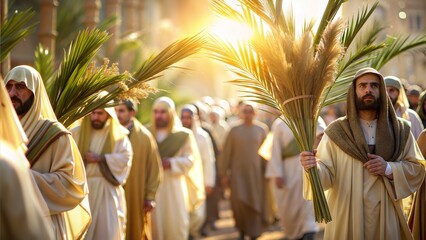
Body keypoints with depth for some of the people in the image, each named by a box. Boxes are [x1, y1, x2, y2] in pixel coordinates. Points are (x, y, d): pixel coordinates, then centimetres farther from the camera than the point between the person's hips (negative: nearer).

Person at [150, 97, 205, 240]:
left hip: (174, 186, -1)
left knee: (175, 224, -3)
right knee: (155, 222, -3)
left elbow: (190, 159, 1)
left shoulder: (184, 135, 4)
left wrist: (170, 163, -13)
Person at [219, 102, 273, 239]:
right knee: (239, 201, -9)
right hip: (238, 172, -1)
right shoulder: (235, 130, 2)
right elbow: (227, 152, 3)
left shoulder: (261, 130, 3)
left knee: (256, 201, 1)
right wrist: (224, 172, 1)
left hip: (256, 171, 1)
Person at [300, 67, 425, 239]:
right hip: (347, 217, -1)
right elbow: (327, 174, -10)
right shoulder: (337, 131, -4)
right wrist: (313, 167, -32)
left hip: (386, 217, 2)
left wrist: (389, 168, -14)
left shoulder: (400, 129, 3)